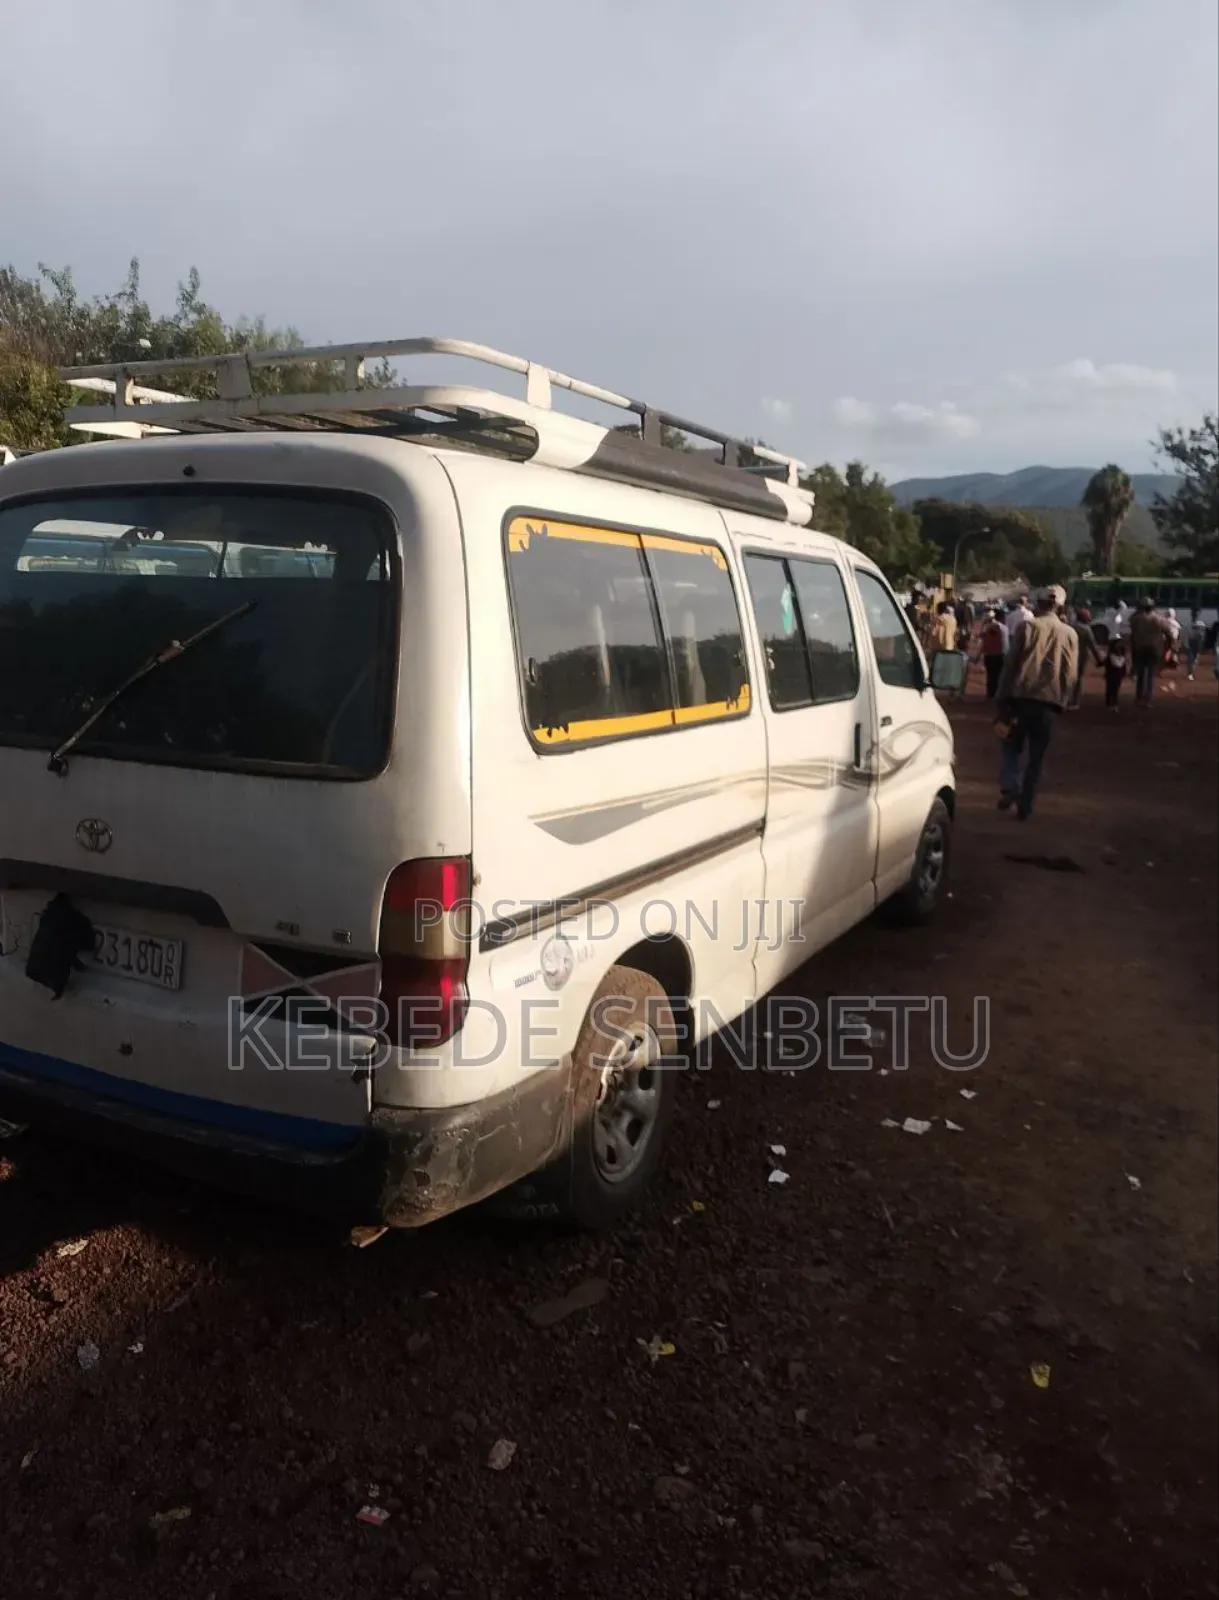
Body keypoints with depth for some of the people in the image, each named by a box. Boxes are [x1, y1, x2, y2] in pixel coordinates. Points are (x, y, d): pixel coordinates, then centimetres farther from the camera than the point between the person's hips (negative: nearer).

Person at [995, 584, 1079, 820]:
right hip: (1049, 700, 1)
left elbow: (1010, 663, -2)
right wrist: (1061, 701, 16)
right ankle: (1024, 807, 9)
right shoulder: (1070, 634, 8)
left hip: (1021, 697, -1)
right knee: (1036, 756, 10)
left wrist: (1003, 698, 2)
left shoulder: (1028, 627, 1)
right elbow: (1071, 674, 5)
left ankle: (1009, 788, -8)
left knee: (1012, 746, 15)